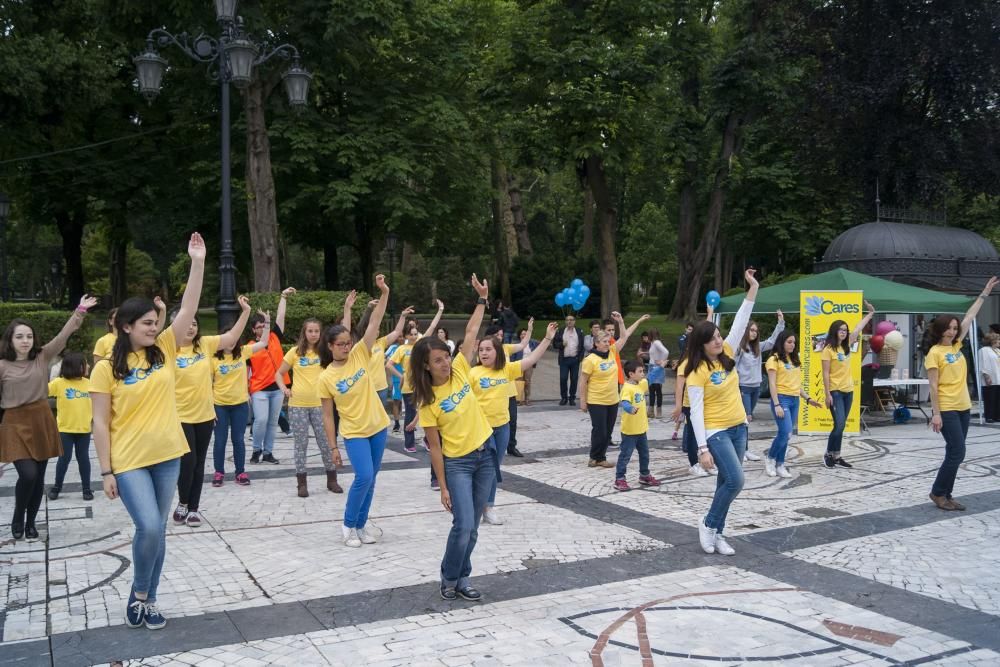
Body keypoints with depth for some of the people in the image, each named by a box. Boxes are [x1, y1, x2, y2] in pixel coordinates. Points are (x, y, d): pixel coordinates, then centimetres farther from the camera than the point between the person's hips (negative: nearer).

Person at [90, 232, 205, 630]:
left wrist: (198, 263, -12)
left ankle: (148, 599, 26)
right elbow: (101, 424, -6)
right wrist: (106, 471, -9)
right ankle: (138, 593, 12)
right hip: (129, 461, -4)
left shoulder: (163, 351, 3)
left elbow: (188, 309, -5)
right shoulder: (107, 368, -7)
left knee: (158, 530, 11)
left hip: (167, 456, 4)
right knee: (149, 527, -14)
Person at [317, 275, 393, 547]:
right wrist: (333, 447, -4)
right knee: (364, 477, -14)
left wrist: (384, 293, -22)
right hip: (354, 433, -3)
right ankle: (349, 524, 7)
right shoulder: (325, 378, -8)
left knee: (370, 479, 9)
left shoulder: (360, 355, -3)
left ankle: (361, 525, 24)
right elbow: (328, 416, -4)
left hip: (378, 427, 3)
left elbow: (374, 322, -12)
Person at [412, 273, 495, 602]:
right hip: (457, 463, -4)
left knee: (472, 526, 10)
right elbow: (435, 447, -12)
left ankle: (462, 578, 24)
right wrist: (443, 486, -12)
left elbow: (471, 334, 0)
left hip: (486, 453, 5)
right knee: (463, 525, -12)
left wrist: (482, 298, -3)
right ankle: (449, 578, 12)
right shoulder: (428, 402, -14)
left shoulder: (459, 372, -4)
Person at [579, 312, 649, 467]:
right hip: (596, 402, -7)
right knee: (599, 431, -3)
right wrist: (582, 401, -10)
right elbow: (584, 382, -10)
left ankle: (598, 457, 21)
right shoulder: (590, 360, -14)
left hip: (613, 401, 7)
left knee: (608, 431, 11)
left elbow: (625, 337, 9)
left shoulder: (612, 353, 3)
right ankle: (596, 458, 13)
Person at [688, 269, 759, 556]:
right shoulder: (697, 372, -16)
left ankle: (716, 533, 20)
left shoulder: (726, 354, 1)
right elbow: (696, 412, -17)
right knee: (735, 480, -17)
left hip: (739, 428, 7)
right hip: (716, 432, -7)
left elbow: (741, 322, 1)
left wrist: (753, 288, -6)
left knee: (727, 482, 10)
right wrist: (703, 448, -21)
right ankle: (709, 524, 4)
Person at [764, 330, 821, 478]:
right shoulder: (774, 360, -5)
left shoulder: (794, 360, 17)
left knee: (786, 434, 6)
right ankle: (770, 459, 4)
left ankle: (779, 464, 12)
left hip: (795, 400, 7)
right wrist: (776, 404, -17)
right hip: (782, 398, -7)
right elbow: (772, 384, -10)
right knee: (785, 433, -15)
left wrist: (808, 398, 11)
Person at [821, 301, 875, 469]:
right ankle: (829, 454, 1)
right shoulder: (828, 349, -11)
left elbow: (858, 329, 19)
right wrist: (827, 394, -16)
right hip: (835, 391, -7)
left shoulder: (846, 345, 8)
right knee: (839, 424, -13)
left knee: (841, 425, 7)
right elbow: (826, 373, -13)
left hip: (848, 391, 7)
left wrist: (871, 313, 22)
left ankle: (837, 456, 12)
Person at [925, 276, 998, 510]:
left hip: (963, 408, 7)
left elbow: (969, 318, 13)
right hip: (947, 410, -7)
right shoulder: (934, 353, -11)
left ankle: (946, 495, 15)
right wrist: (936, 414, -17)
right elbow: (933, 386, -13)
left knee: (955, 454, 8)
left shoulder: (956, 346, 8)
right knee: (957, 453, -9)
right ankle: (938, 493, 4)